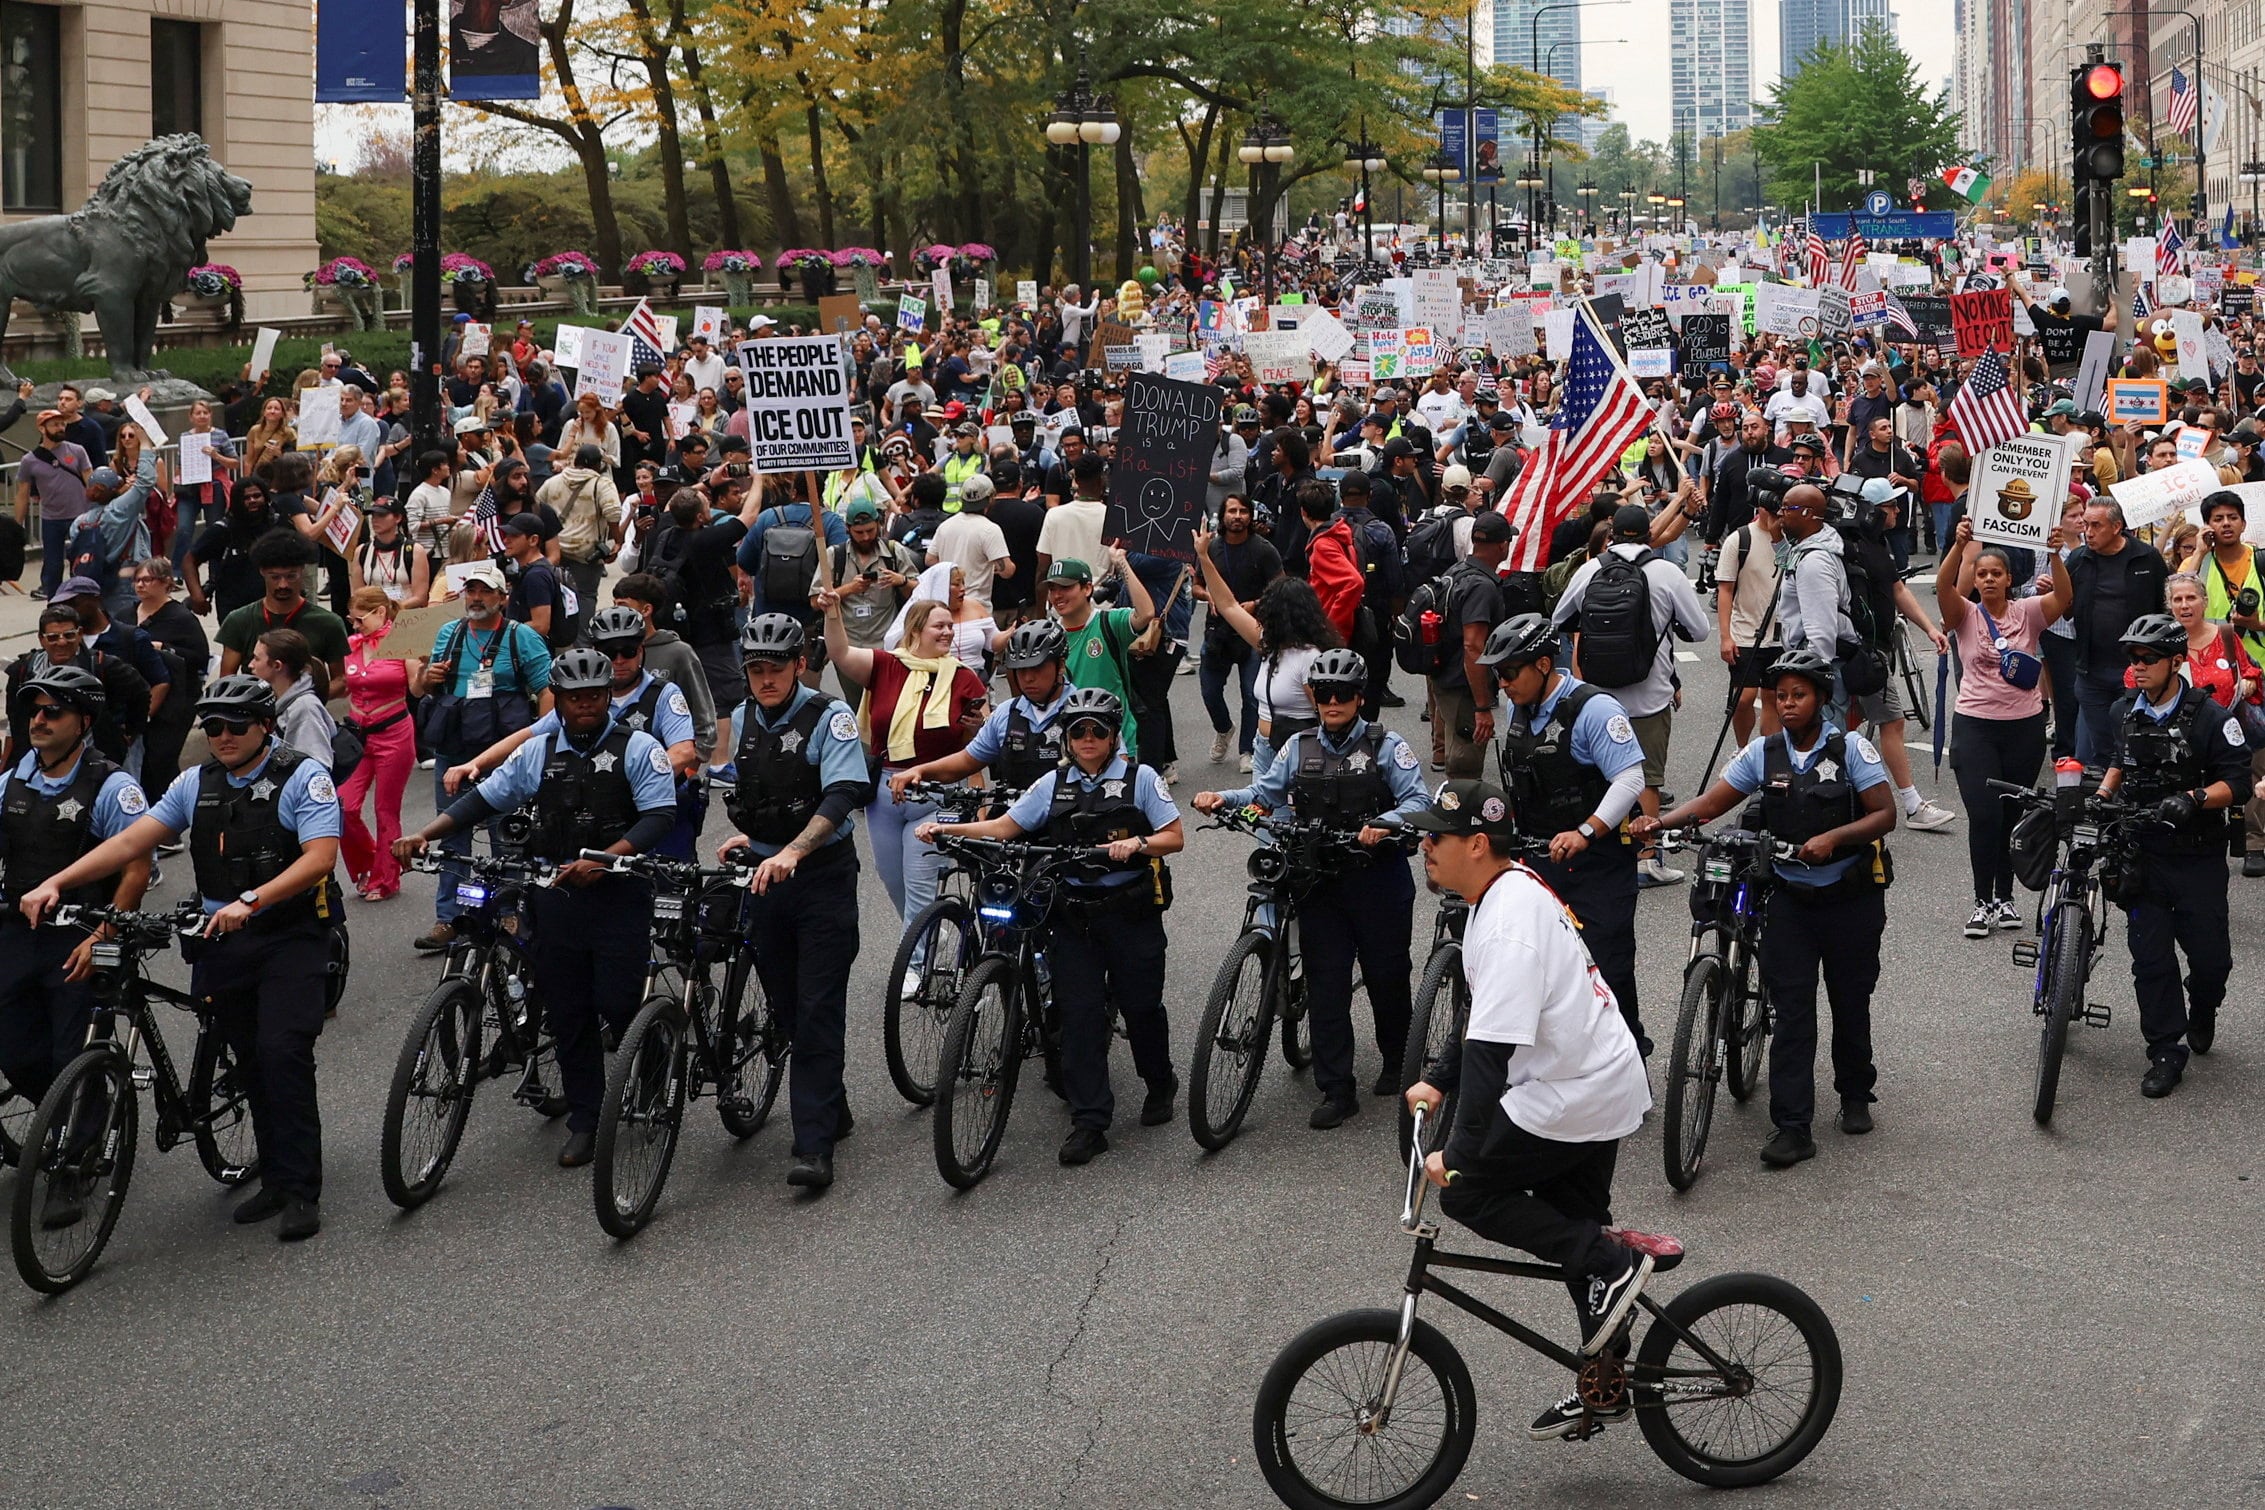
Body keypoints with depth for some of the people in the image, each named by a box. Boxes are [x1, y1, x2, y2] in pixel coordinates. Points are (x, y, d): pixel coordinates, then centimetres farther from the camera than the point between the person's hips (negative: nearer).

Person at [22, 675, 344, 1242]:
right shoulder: (197, 784, 10)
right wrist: (54, 883, -9)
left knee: (282, 1053, -15)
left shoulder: (304, 778, -7)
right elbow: (131, 841, 3)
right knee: (250, 1062, 7)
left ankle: (301, 1191, -10)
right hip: (222, 942, 5)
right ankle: (276, 1179, 17)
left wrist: (250, 901, -32)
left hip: (290, 937, -5)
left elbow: (320, 857, -19)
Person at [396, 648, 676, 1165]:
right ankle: (584, 1122, 15)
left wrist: (602, 861, -24)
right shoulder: (538, 753, 11)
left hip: (619, 894, -4)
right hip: (556, 896, 4)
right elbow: (483, 798, 13)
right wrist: (424, 835, -1)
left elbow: (660, 816, -11)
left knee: (617, 1006, -9)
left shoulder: (637, 749, -2)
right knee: (567, 1015, 6)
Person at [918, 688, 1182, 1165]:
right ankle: (1089, 1122, -1)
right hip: (1074, 916, 2)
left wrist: (1137, 843, -22)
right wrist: (944, 829, -5)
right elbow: (1004, 827, 7)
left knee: (1140, 1004, 5)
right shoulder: (1054, 784, 9)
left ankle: (1160, 1084, 33)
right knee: (1079, 1013, -3)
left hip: (1132, 912, -2)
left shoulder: (1138, 777, 1)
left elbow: (1174, 838, -2)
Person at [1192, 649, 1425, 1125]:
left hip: (1378, 876, -3)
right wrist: (1223, 798, -11)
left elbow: (1416, 800, -10)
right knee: (1325, 984, -1)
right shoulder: (1299, 748, 10)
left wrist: (1384, 824, -30)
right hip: (1319, 880, 3)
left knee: (1386, 974, 8)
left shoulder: (1386, 746, -2)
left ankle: (1396, 1060, 33)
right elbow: (1266, 792, 7)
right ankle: (1336, 1091, 3)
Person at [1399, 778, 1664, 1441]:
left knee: (1465, 1188, -7)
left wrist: (1460, 1152, -28)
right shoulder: (1515, 889, 9)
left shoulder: (1509, 921, -24)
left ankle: (1614, 1259, -4)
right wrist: (1436, 1079, 13)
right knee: (1574, 1226, 18)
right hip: (1605, 1084, 10)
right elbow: (1488, 1017, 19)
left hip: (1572, 1099, -10)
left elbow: (1492, 1049, -29)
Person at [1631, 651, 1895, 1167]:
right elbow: (1712, 801, -1)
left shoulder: (1850, 748, -7)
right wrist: (1659, 822, -18)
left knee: (1850, 1001, 10)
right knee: (1791, 1010, -4)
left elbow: (1885, 814, -11)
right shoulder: (1763, 753, 1)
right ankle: (1791, 1126, -5)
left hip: (1852, 897, -2)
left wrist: (1832, 838, -26)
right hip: (1790, 897, 2)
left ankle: (1855, 1096, 34)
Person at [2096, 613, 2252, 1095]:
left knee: (2210, 954, 1)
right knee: (2150, 955, -2)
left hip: (2198, 858, -3)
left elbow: (2236, 782, -11)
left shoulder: (2210, 717, -11)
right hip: (2140, 852, 3)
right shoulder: (2125, 711, 6)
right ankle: (2166, 1053, 6)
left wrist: (2194, 798, -26)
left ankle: (2202, 1010, 35)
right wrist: (2100, 797, 8)